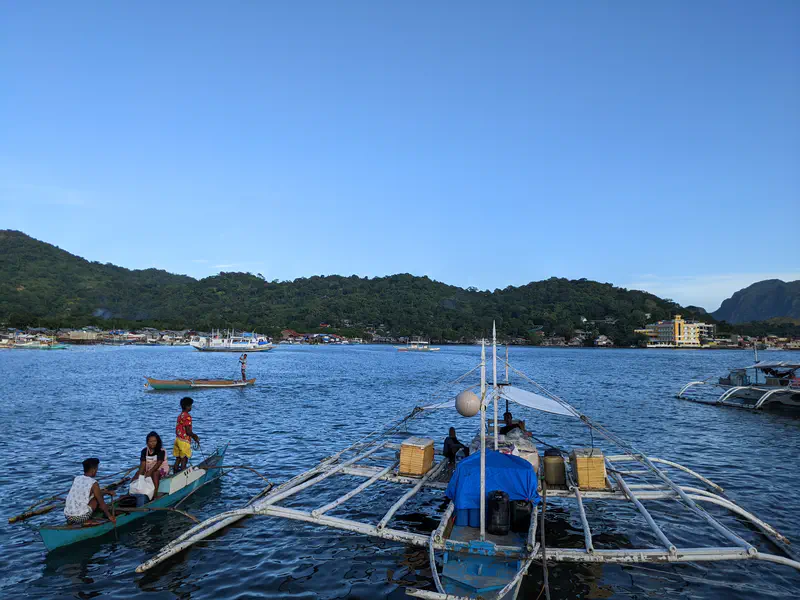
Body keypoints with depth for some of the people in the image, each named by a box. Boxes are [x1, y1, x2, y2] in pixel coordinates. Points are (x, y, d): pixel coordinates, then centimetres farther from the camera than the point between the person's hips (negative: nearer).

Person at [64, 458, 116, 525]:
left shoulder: (76, 479, 8)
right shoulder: (93, 483, -9)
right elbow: (101, 503, -2)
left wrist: (106, 491, 35)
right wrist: (109, 516, 11)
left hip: (67, 516, 6)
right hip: (81, 517, -6)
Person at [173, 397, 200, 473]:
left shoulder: (180, 415, 11)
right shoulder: (187, 416, -17)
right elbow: (188, 431, -20)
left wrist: (193, 435, 17)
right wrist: (195, 438, -6)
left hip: (178, 439, 8)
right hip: (184, 440, -8)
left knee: (178, 458, 16)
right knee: (184, 459, 0)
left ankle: (175, 472, 22)